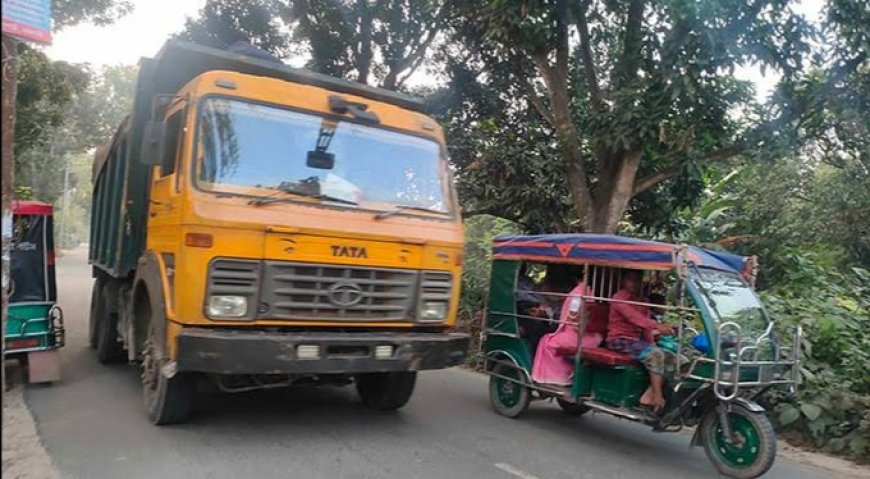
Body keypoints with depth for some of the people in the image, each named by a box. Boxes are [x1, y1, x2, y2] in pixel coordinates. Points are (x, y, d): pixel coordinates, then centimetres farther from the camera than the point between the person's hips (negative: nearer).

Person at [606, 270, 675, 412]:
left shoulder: (642, 301, 17)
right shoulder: (619, 297, -7)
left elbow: (646, 326, 15)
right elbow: (633, 316, -24)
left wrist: (651, 343, -2)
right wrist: (657, 325, -37)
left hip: (636, 340, 8)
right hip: (619, 340, -8)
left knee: (668, 356, -9)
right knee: (655, 355, -25)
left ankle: (649, 395, -17)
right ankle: (657, 397, -23)